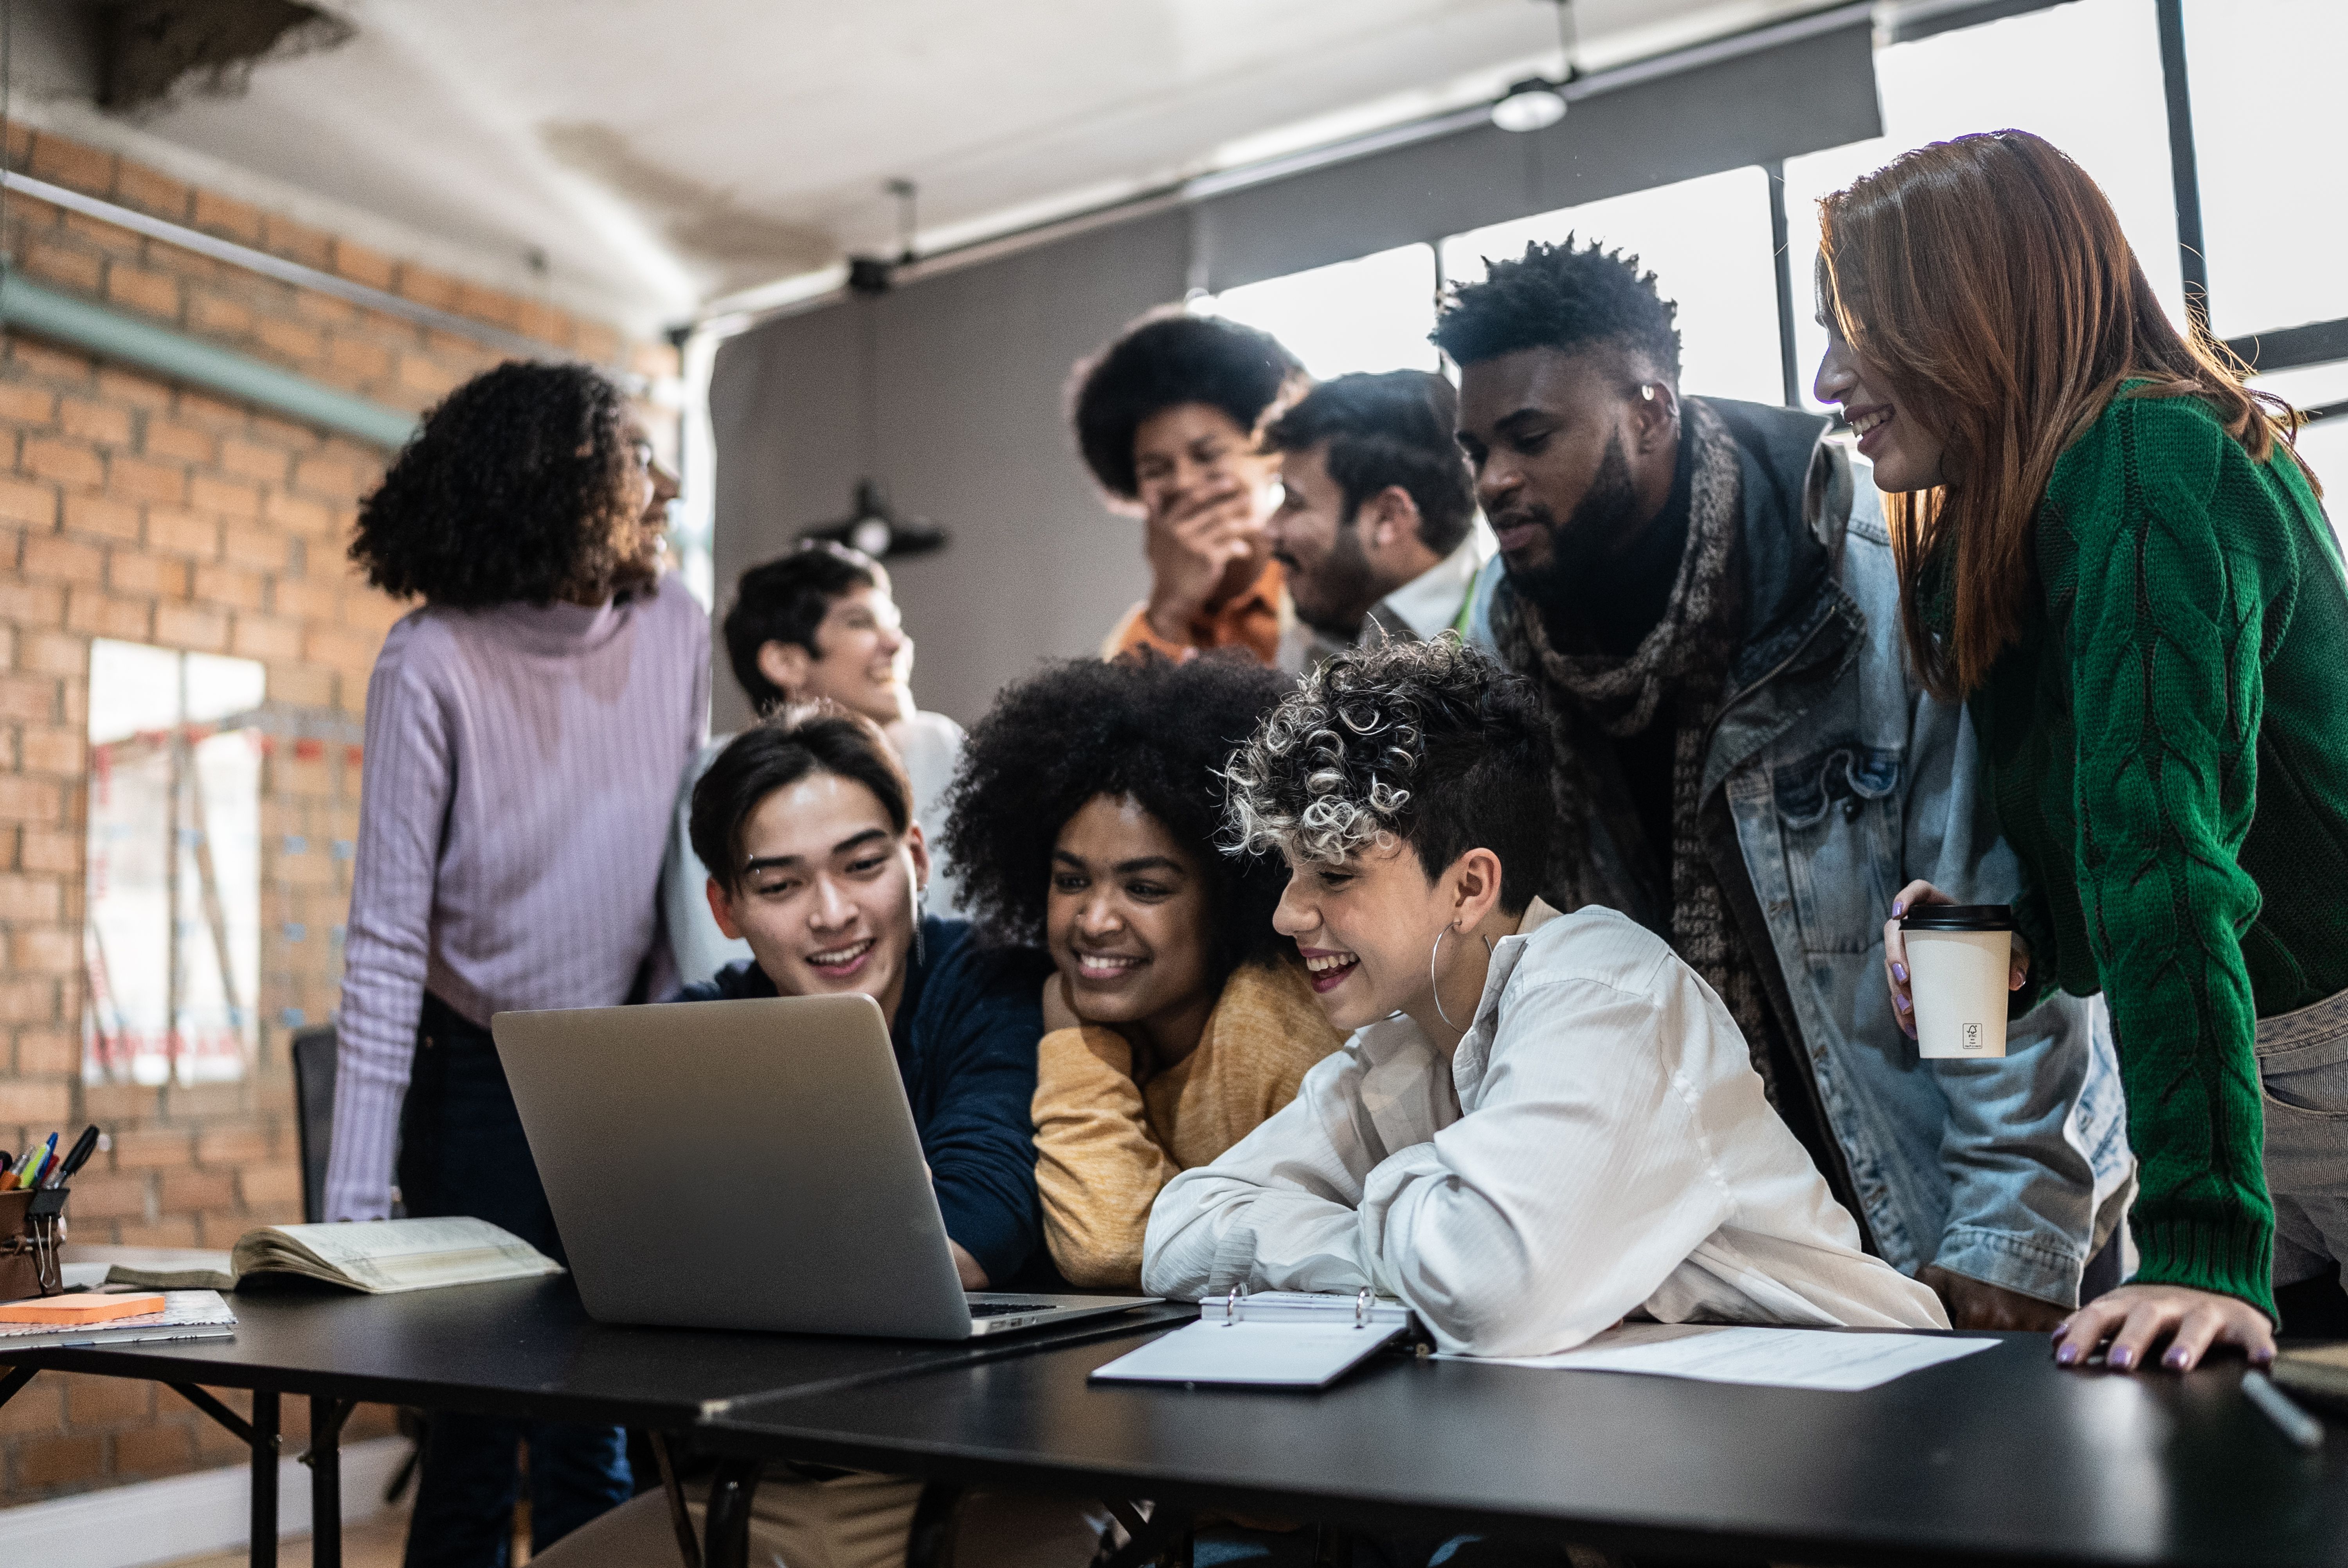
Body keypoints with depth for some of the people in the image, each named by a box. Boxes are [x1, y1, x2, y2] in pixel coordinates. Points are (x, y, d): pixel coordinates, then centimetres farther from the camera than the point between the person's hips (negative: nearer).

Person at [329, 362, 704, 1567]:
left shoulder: (674, 625, -5)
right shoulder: (434, 664, -17)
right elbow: (387, 942, -17)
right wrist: (355, 1202, -21)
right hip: (480, 1075, -3)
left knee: (598, 1430, 7)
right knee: (477, 1429, 4)